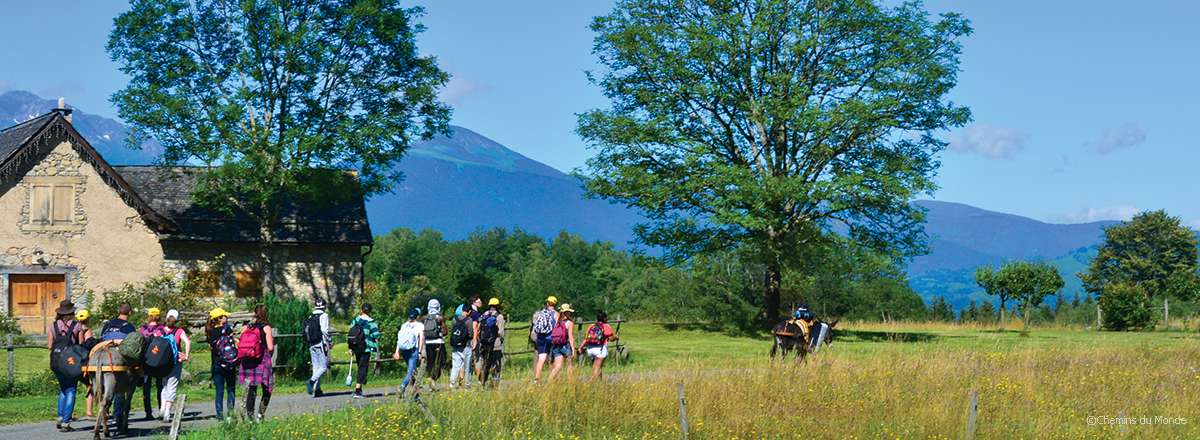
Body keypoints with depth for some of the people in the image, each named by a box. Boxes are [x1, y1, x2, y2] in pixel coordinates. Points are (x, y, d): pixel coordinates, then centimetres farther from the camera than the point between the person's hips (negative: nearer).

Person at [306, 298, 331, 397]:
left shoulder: (310, 317, 11)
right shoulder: (324, 316, -7)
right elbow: (324, 330, -15)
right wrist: (330, 342, -5)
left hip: (311, 345, 6)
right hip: (321, 344, -6)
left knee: (316, 367, 10)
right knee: (324, 366, -4)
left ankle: (317, 389, 7)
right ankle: (312, 380, -26)